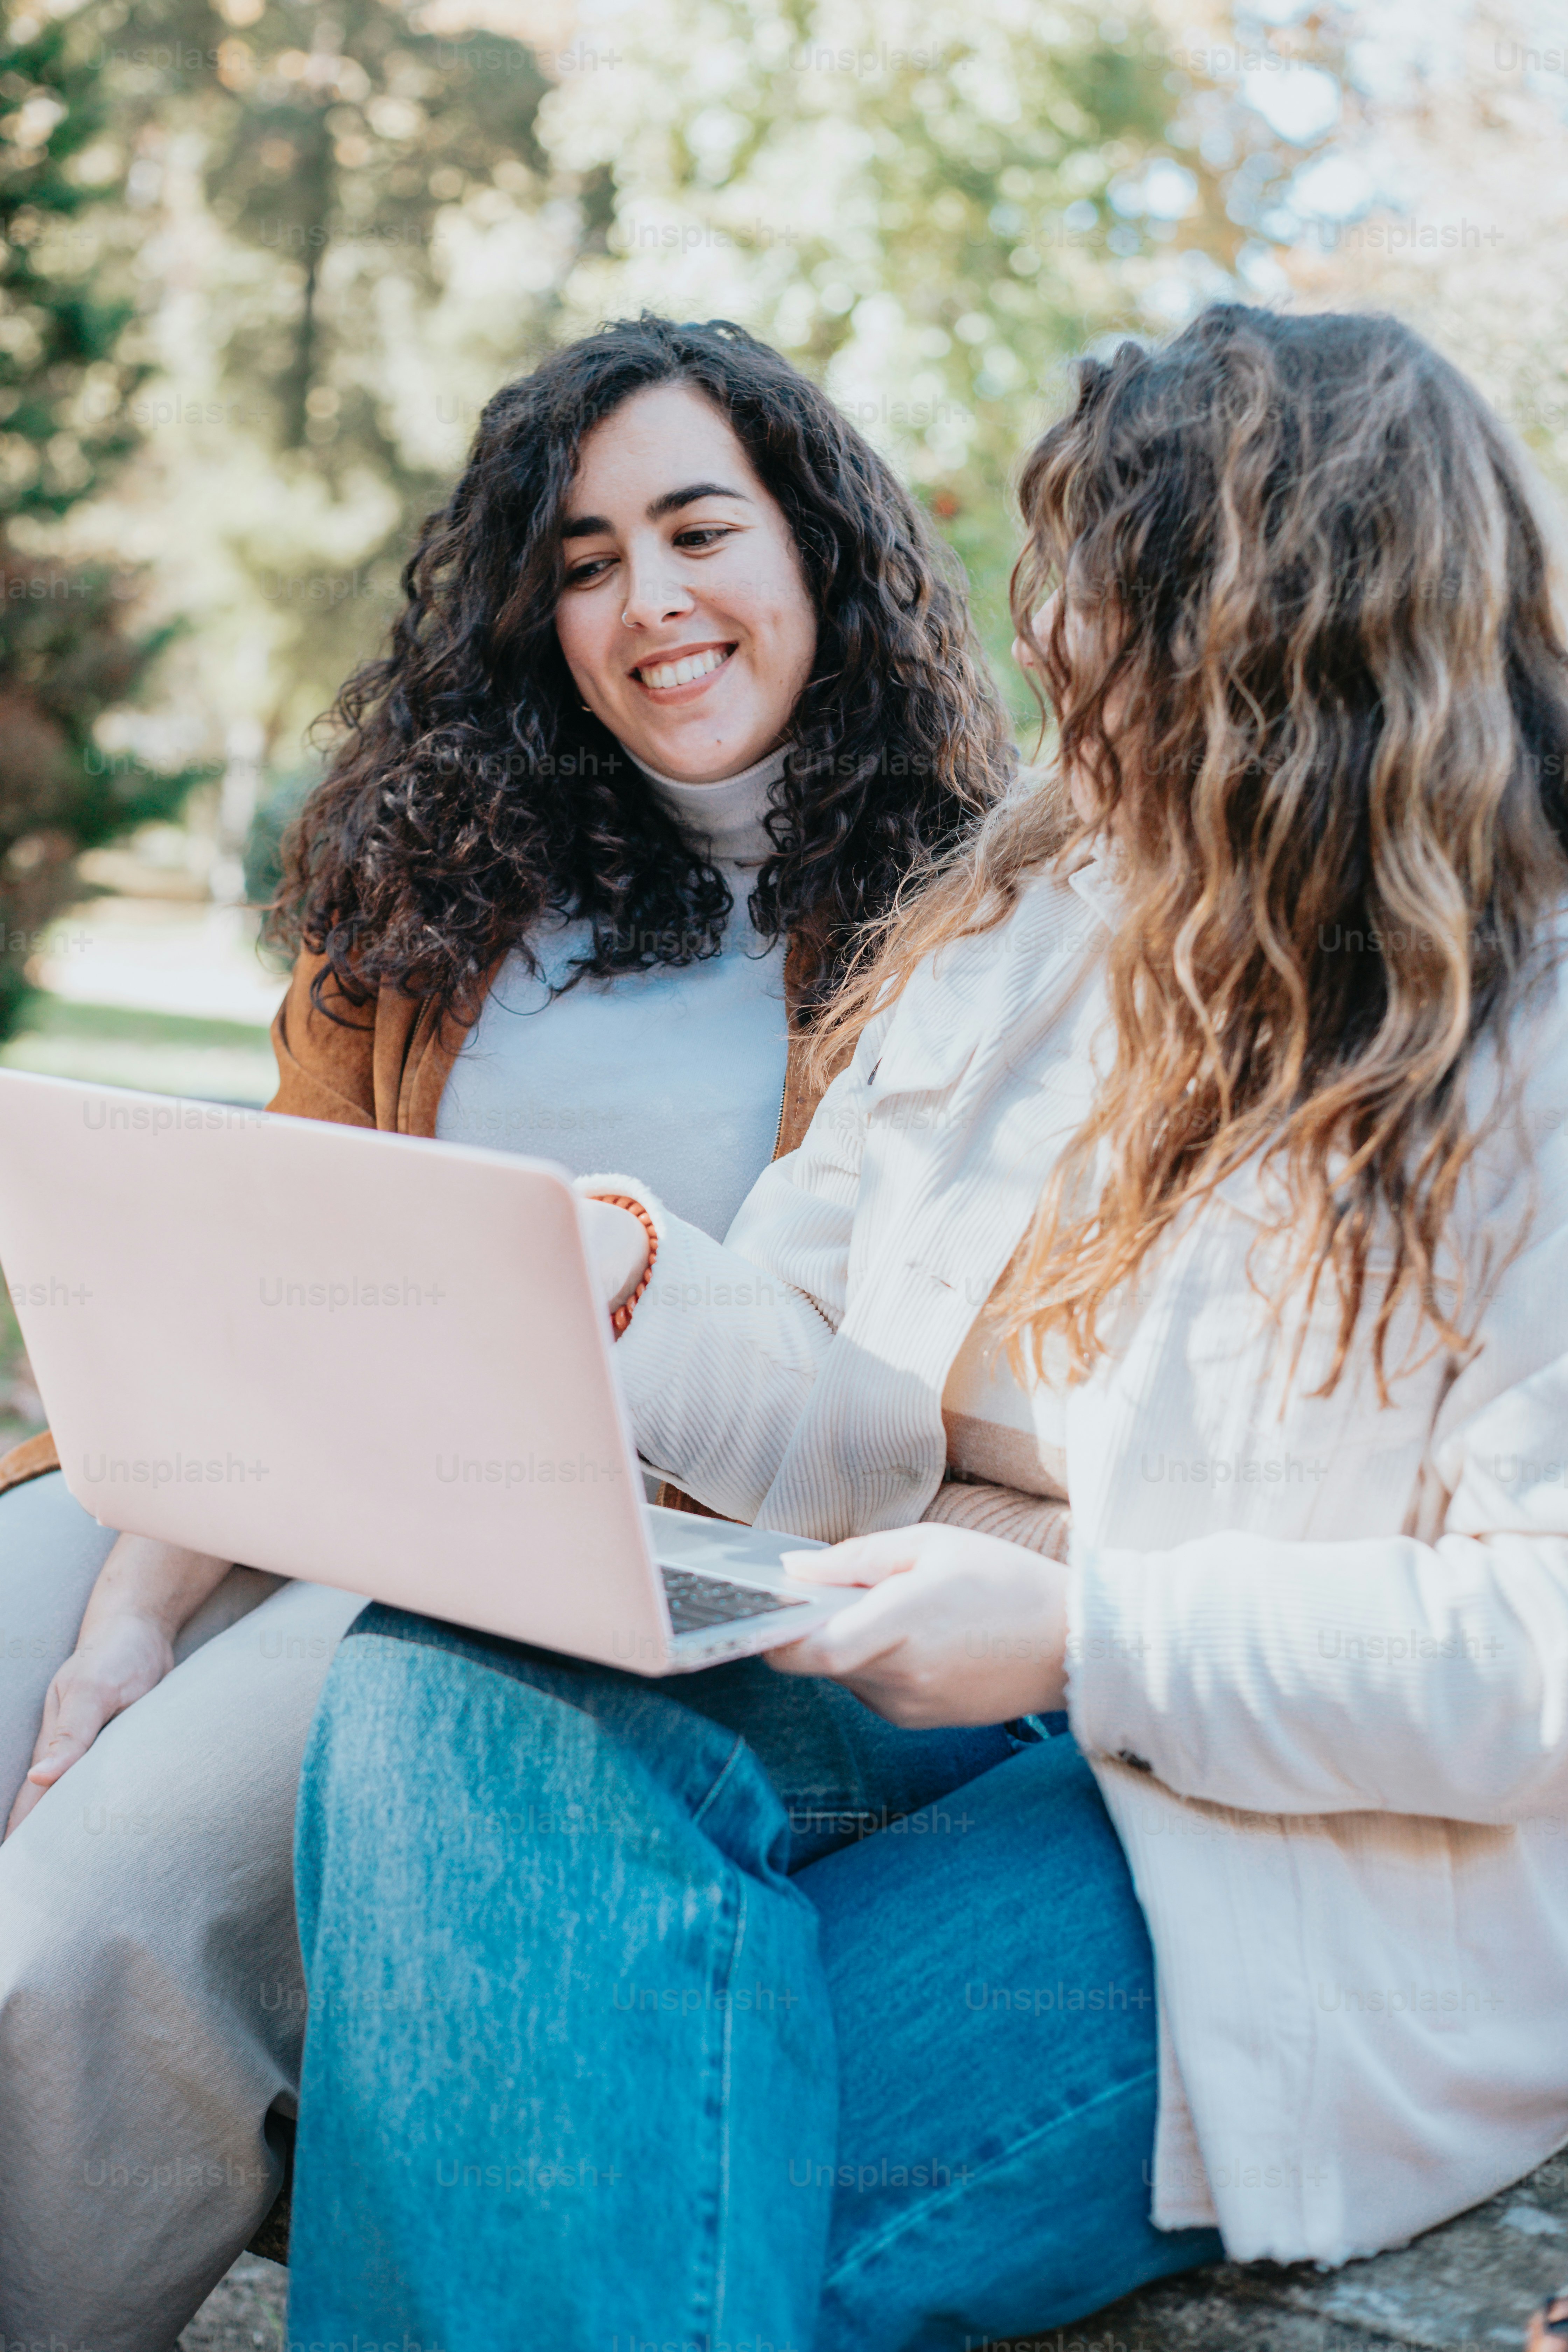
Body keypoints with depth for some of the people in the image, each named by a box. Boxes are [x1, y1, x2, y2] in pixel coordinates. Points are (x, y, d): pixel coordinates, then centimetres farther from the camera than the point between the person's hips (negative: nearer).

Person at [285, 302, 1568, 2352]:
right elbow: (875, 1437, 11)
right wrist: (659, 1295, -10)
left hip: (1309, 1855, -6)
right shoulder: (1017, 929, 12)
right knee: (436, 1686, -21)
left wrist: (1078, 1634, -21)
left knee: (676, 2161, -27)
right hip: (975, 1707, 6)